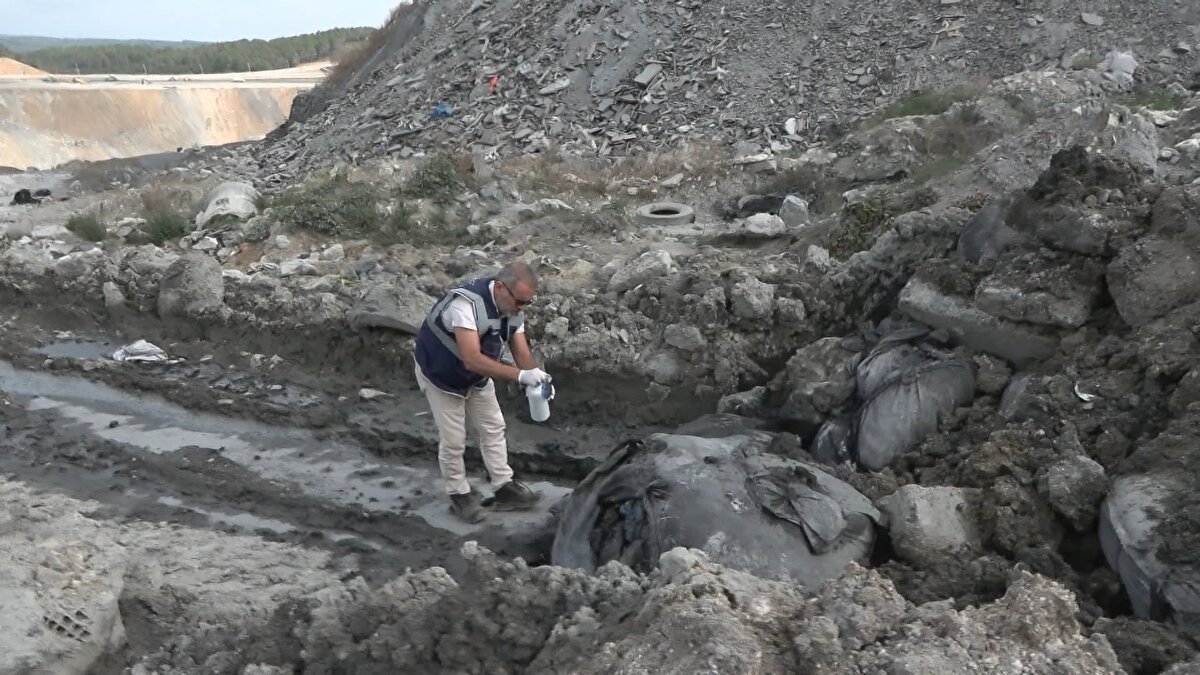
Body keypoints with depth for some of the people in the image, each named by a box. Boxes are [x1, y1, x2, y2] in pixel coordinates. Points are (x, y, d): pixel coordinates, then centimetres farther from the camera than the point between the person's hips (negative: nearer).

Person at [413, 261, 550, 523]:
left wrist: (537, 376, -34)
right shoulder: (466, 304, -40)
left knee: (494, 428, 11)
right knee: (453, 440, 0)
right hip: (441, 374, -7)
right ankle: (459, 495, 20)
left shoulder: (513, 307, -15)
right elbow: (472, 359, -47)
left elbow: (521, 350, -13)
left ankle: (504, 488, 23)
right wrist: (520, 375, -51)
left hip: (478, 376, 7)